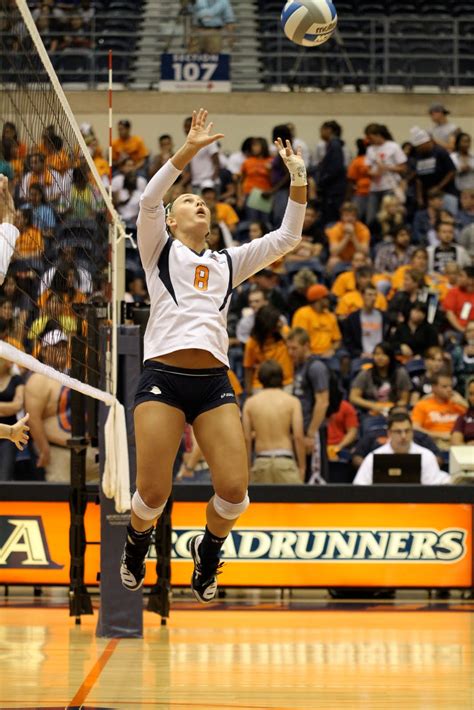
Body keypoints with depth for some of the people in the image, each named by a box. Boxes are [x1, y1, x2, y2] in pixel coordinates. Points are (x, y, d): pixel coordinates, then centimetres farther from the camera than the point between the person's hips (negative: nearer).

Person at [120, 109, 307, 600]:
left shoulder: (228, 262, 24)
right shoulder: (160, 251, 14)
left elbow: (286, 237, 18)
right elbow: (149, 200, -4)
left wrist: (298, 180, 7)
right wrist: (189, 150, -12)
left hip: (214, 383, 3)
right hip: (162, 378, -3)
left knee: (234, 491, -11)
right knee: (153, 493, -9)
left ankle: (208, 550, 21)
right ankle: (137, 543, 26)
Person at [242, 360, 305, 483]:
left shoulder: (250, 403, 7)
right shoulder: (292, 401, 2)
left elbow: (246, 438, 4)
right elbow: (298, 436, -4)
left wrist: (248, 467, 12)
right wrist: (302, 467, 2)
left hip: (261, 462, 2)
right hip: (285, 460, -2)